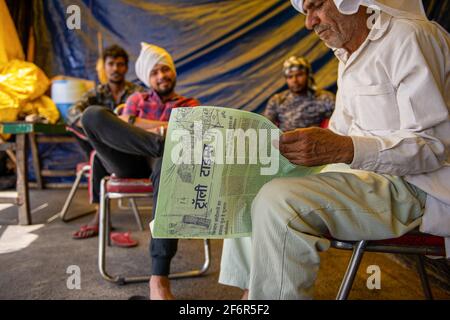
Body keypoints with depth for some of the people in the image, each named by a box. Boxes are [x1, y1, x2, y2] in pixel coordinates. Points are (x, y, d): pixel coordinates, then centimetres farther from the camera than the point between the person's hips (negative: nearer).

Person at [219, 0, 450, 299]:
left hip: (413, 185, -9)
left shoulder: (408, 36, -12)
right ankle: (250, 291, 9)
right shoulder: (349, 56, 15)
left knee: (279, 201, -31)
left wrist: (344, 149, -31)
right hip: (363, 170, 9)